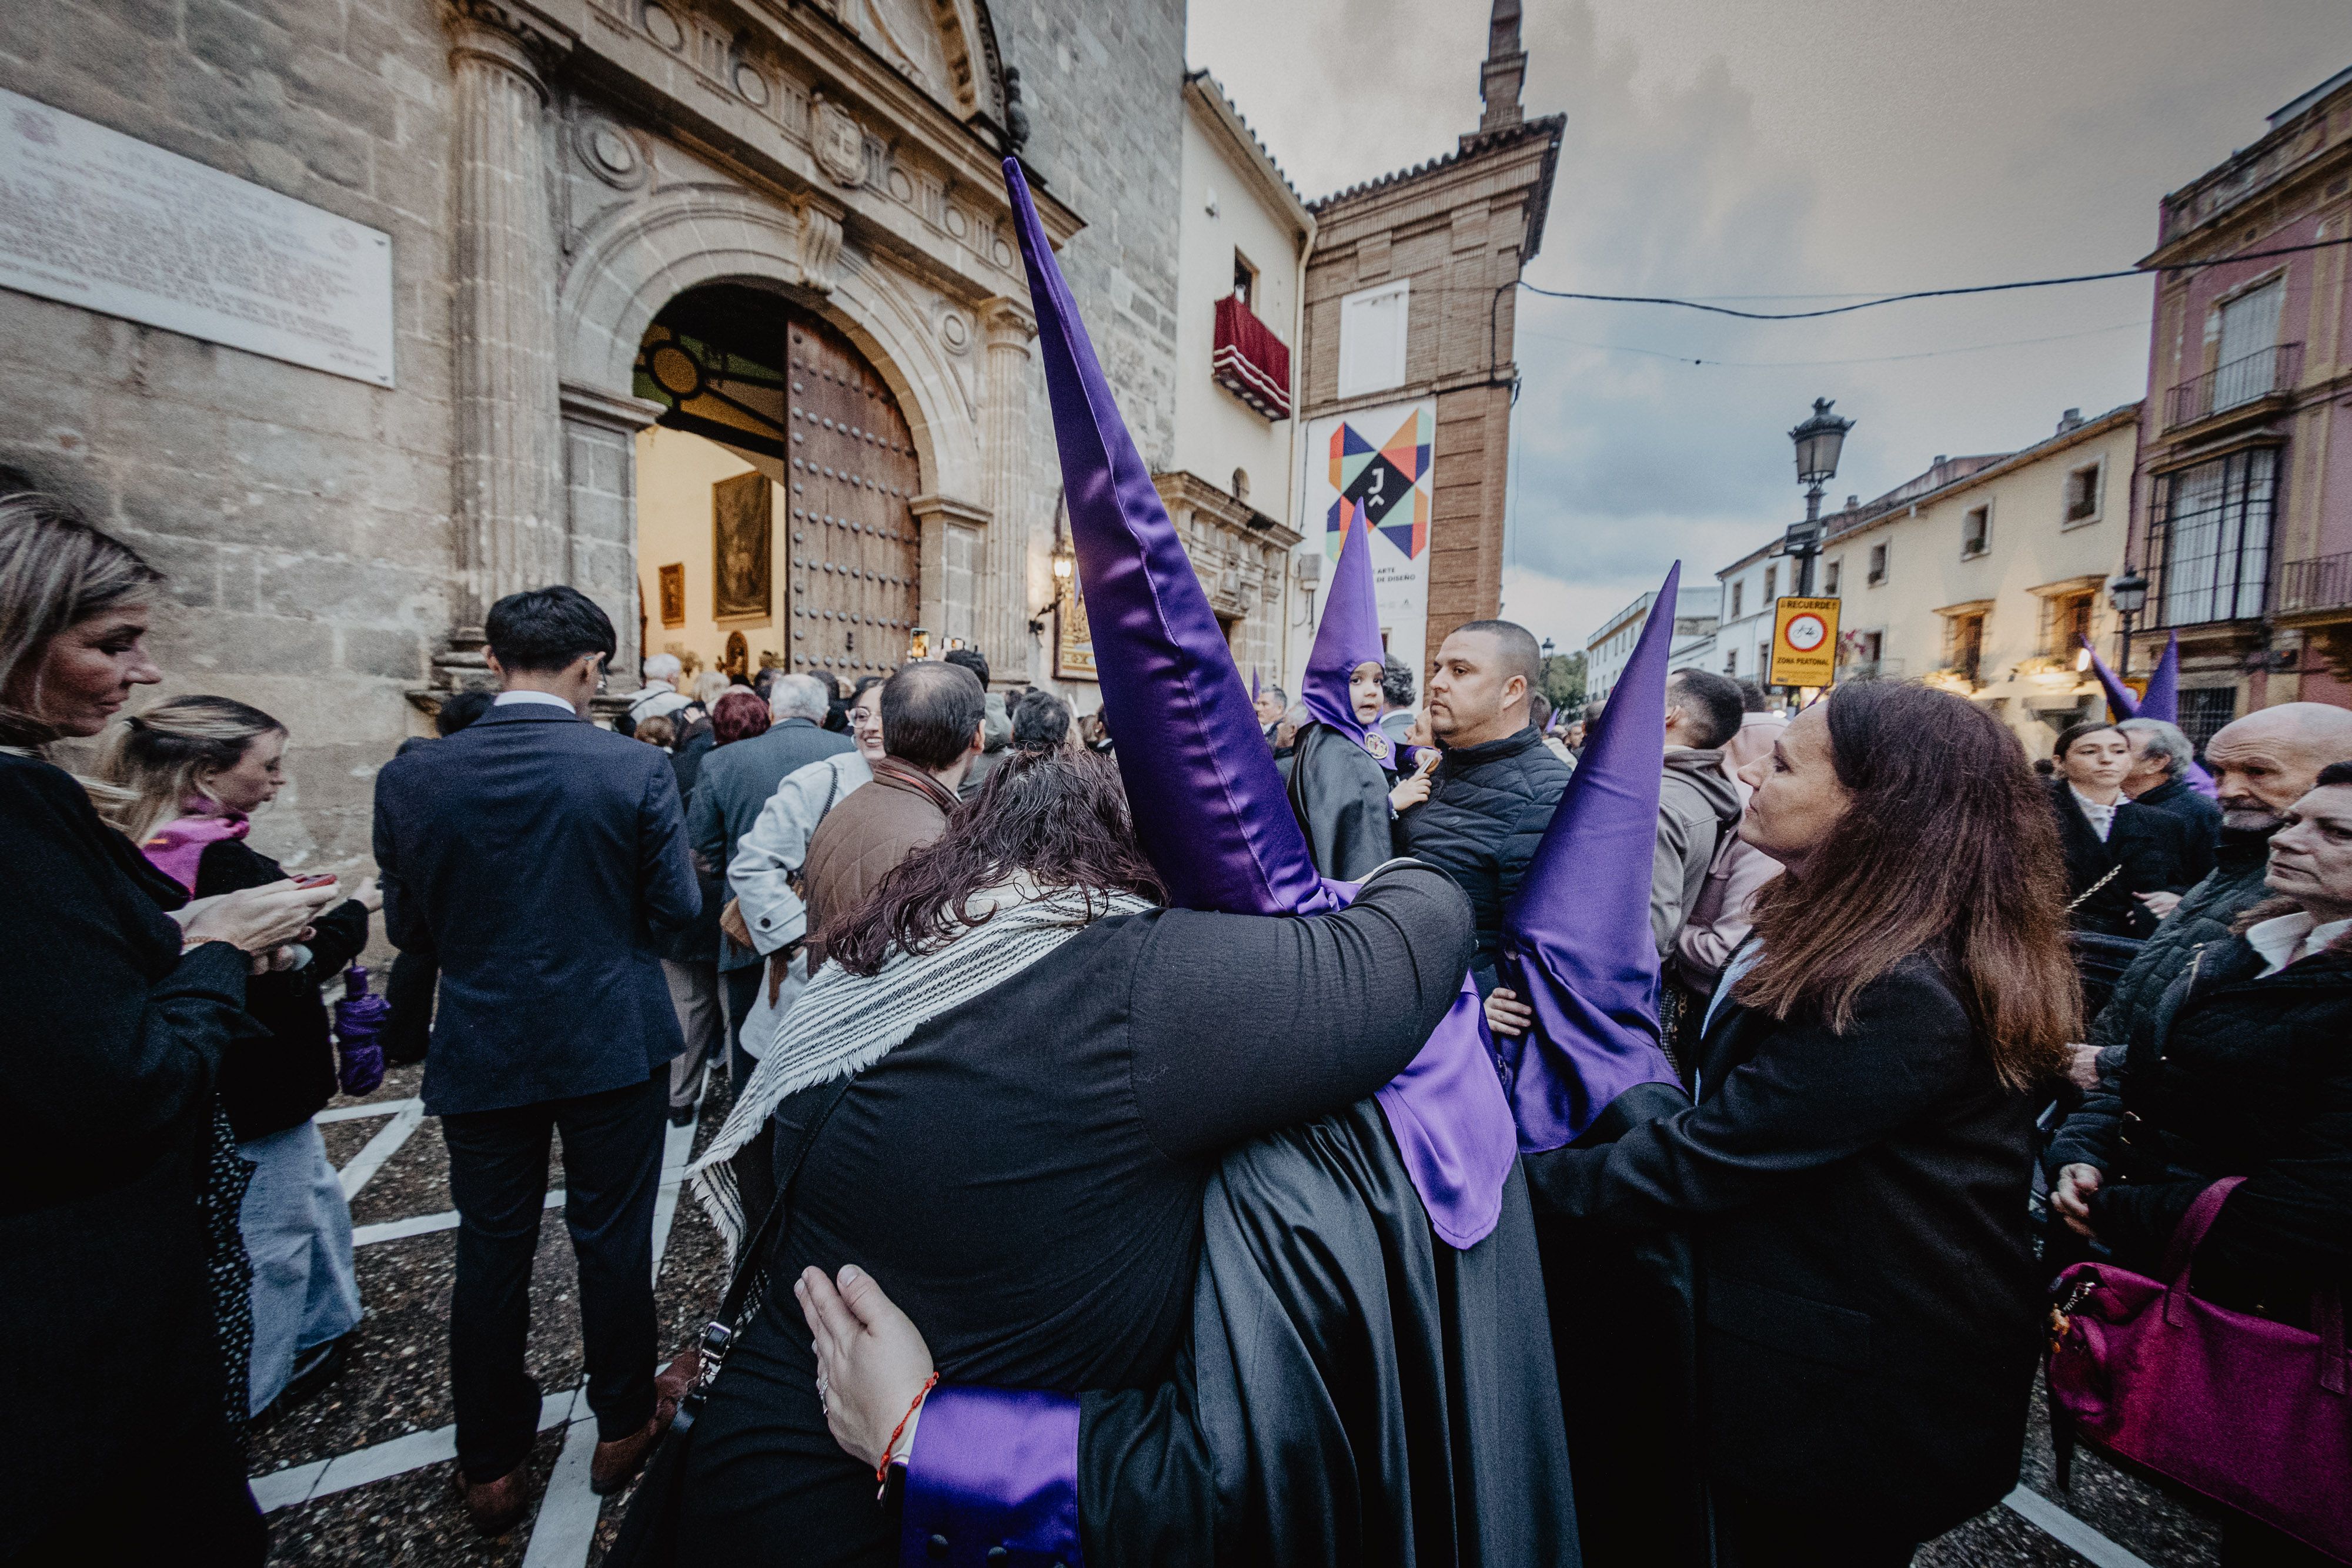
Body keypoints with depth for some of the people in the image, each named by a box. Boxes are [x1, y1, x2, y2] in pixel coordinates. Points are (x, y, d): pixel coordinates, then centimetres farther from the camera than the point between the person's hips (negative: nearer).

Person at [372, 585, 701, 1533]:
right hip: (613, 1045, -2)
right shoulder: (637, 771, -16)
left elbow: (408, 927, 0)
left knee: (491, 1257, 18)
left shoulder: (411, 780, -8)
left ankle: (491, 1470, 36)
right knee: (614, 1242, 16)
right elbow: (677, 909, -12)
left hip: (481, 1052, 2)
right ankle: (621, 1428, 36)